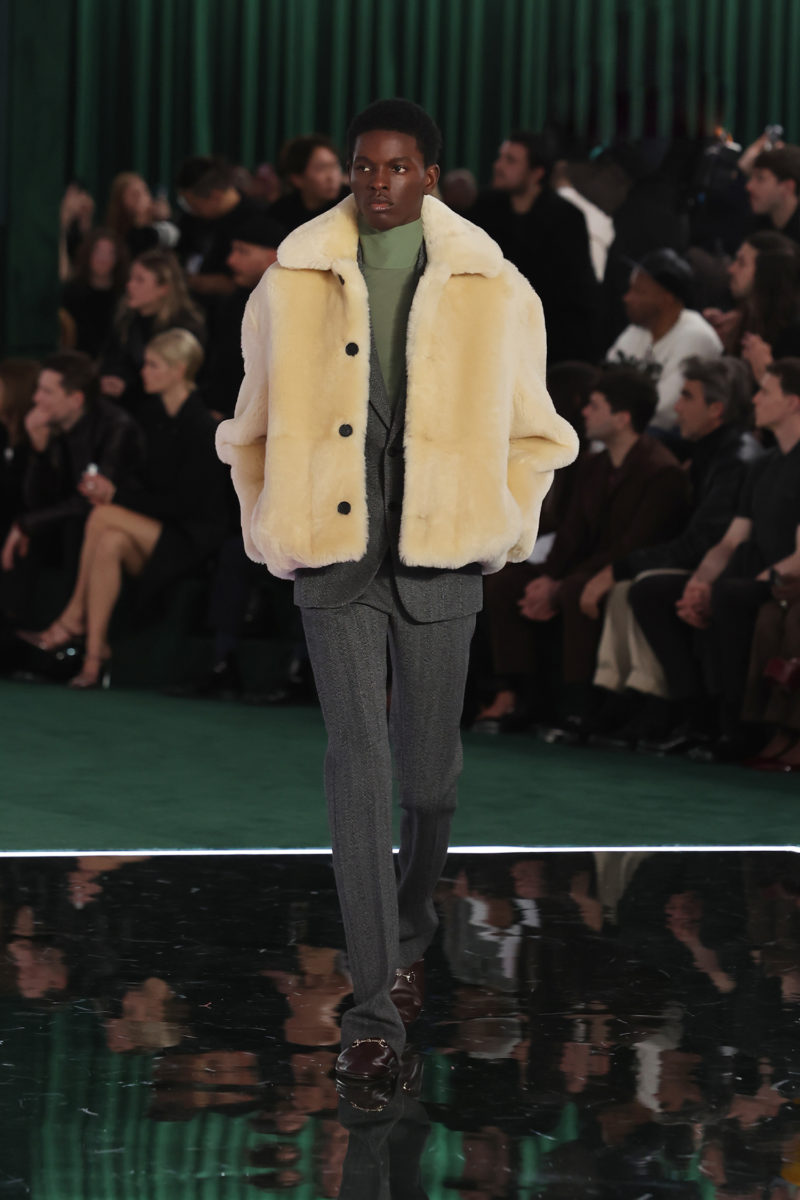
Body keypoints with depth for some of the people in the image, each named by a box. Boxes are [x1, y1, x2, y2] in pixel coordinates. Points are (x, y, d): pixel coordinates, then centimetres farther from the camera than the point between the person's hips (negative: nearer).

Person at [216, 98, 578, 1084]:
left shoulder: (493, 292, 2)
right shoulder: (291, 287, 2)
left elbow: (536, 435, 13)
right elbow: (254, 429, 14)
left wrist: (504, 530, 4)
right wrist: (271, 531, 8)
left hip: (440, 561, 1)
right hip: (334, 561, -1)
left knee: (428, 772, 9)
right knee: (357, 762, -10)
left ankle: (408, 938, 38)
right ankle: (376, 1006, -10)